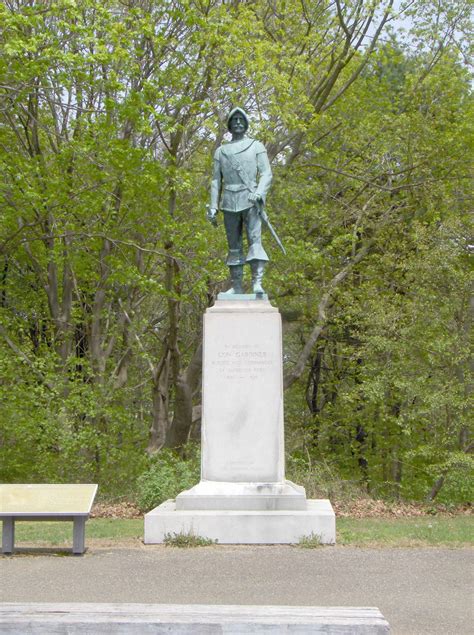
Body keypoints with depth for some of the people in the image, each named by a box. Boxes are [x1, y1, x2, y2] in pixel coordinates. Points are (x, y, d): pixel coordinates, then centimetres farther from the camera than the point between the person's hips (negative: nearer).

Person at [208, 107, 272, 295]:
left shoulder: (257, 146, 9)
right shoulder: (221, 151, 17)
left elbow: (266, 174, -1)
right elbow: (216, 180, 14)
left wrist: (259, 193, -19)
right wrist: (213, 206, 4)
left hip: (250, 200, -3)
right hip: (230, 203, 3)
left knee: (255, 239, -16)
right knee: (234, 245, 3)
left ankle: (257, 283, -23)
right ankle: (236, 286, 6)